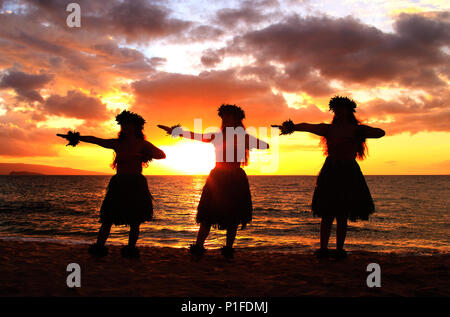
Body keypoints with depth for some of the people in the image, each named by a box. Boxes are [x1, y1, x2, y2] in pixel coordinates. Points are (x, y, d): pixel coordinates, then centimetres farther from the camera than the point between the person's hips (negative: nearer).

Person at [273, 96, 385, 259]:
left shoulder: (357, 129, 8)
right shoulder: (328, 128, 11)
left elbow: (381, 133, 0)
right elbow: (307, 127, 0)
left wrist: (362, 132, -16)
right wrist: (292, 127, -18)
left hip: (349, 174, -1)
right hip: (330, 172, 1)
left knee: (342, 215, 2)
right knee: (327, 213, -2)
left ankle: (339, 249, 8)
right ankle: (323, 248, 1)